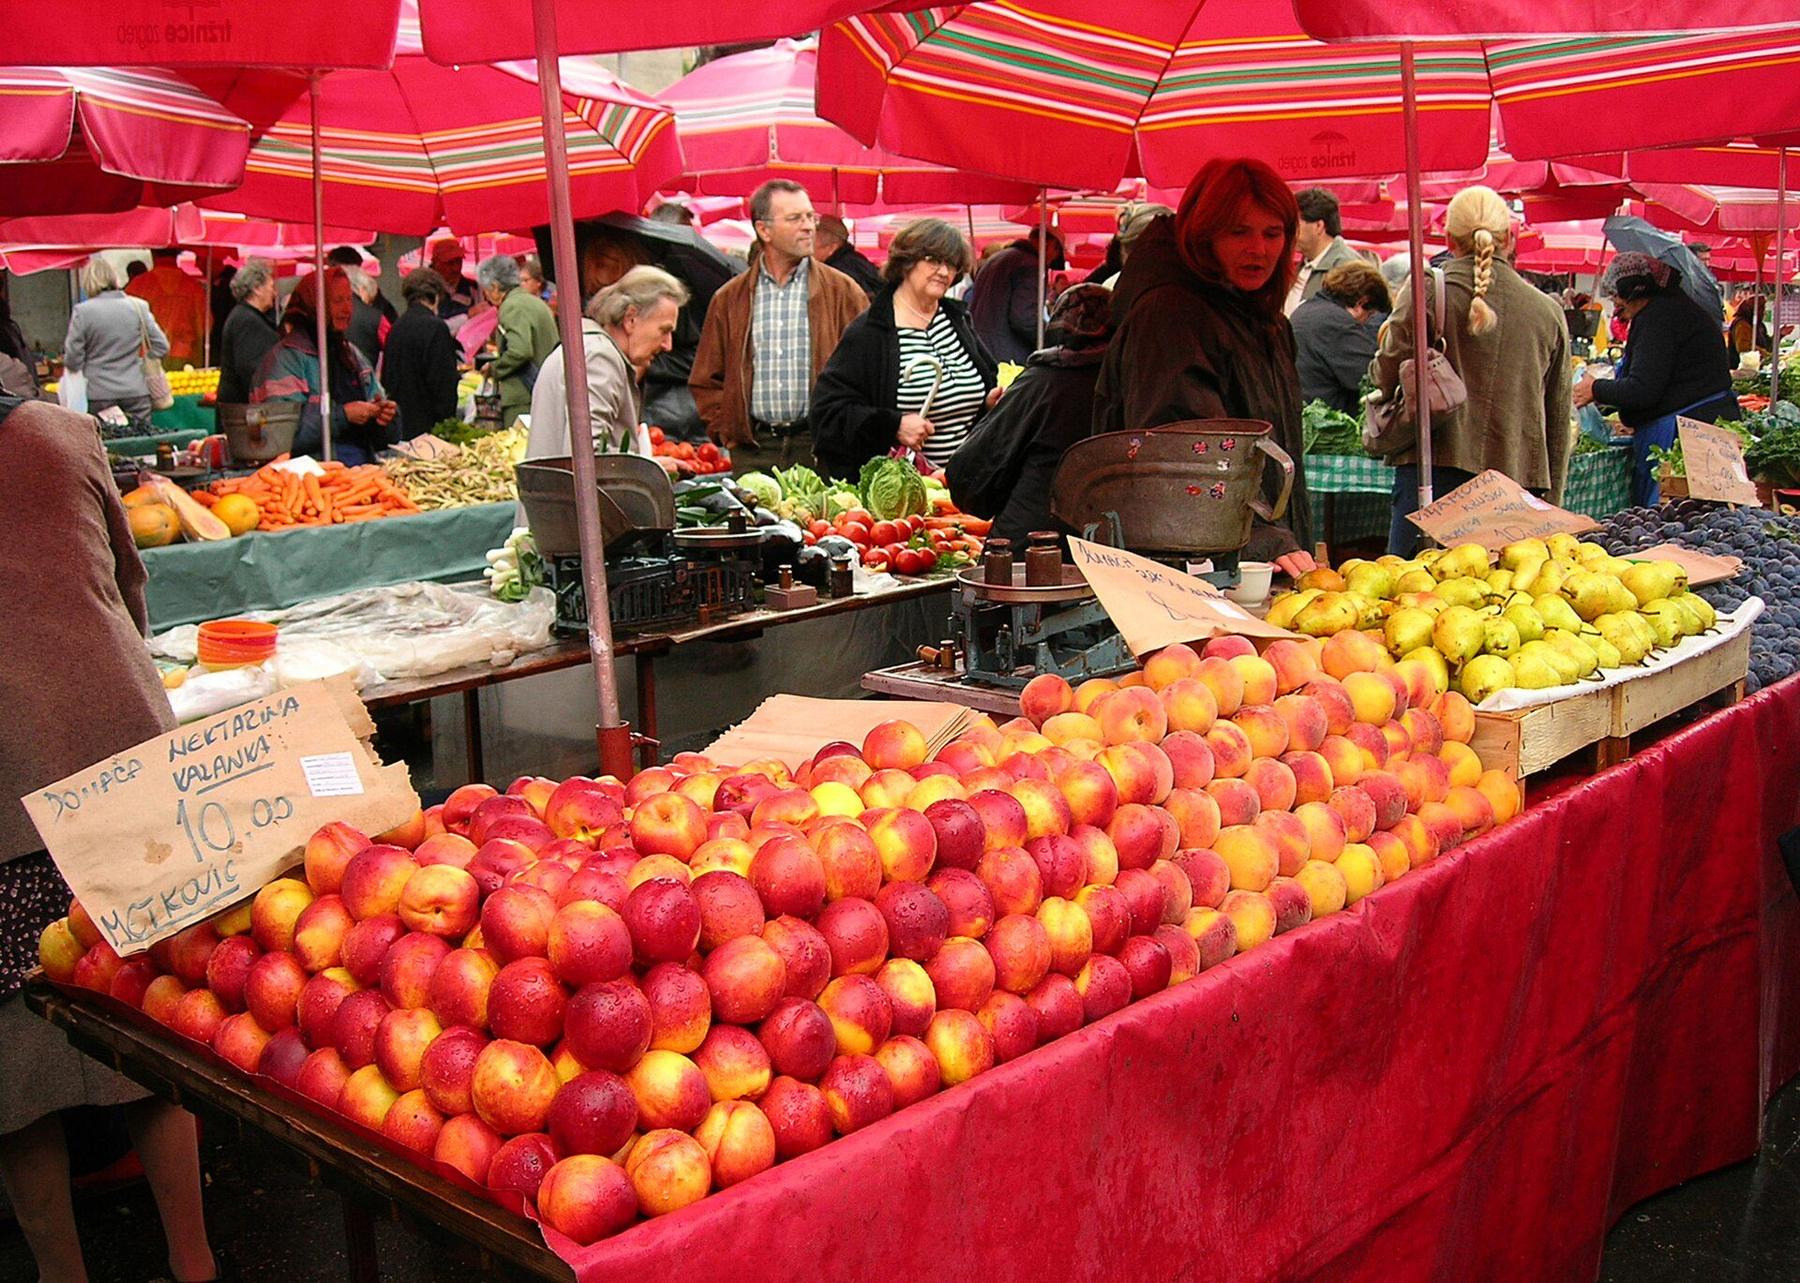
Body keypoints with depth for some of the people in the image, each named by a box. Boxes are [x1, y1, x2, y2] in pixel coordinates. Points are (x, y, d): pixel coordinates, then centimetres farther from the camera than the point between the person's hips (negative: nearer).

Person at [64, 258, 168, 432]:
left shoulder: (82, 311, -7)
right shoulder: (138, 307, 0)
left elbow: (72, 360, -6)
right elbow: (161, 347, 3)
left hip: (99, 395, -2)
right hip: (136, 393, 2)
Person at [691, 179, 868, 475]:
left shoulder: (842, 291, 7)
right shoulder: (729, 298, 12)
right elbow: (705, 380, 16)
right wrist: (726, 432, 5)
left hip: (820, 449, -1)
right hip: (753, 452, 1)